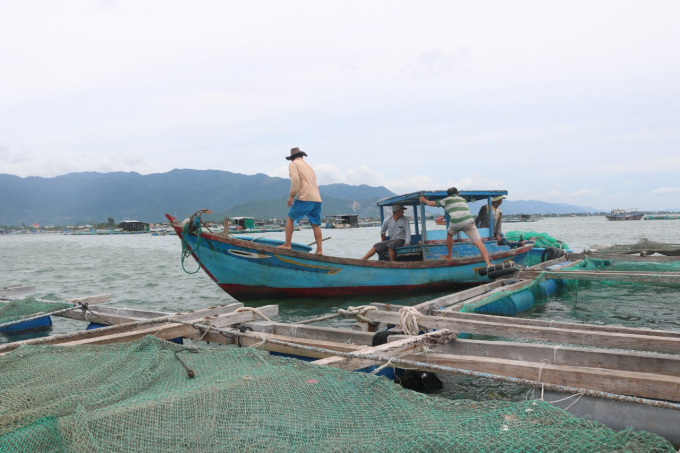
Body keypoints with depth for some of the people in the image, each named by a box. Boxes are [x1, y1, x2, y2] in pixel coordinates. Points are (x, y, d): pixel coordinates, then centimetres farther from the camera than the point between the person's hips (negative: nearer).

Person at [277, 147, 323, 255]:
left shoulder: (293, 164, 4)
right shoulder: (308, 165, 26)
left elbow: (295, 180, -12)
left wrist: (291, 195, -8)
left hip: (305, 197, -7)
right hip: (317, 198, 7)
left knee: (290, 218, 5)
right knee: (315, 224, 7)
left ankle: (287, 244, 1)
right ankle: (319, 250, 3)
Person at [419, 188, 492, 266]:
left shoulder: (447, 200, 22)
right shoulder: (463, 199, 33)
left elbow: (433, 204, 28)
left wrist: (424, 200, 46)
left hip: (455, 223, -1)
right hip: (468, 221, 2)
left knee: (449, 234, 32)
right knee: (479, 242, -2)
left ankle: (449, 256, 35)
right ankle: (489, 264, -17)